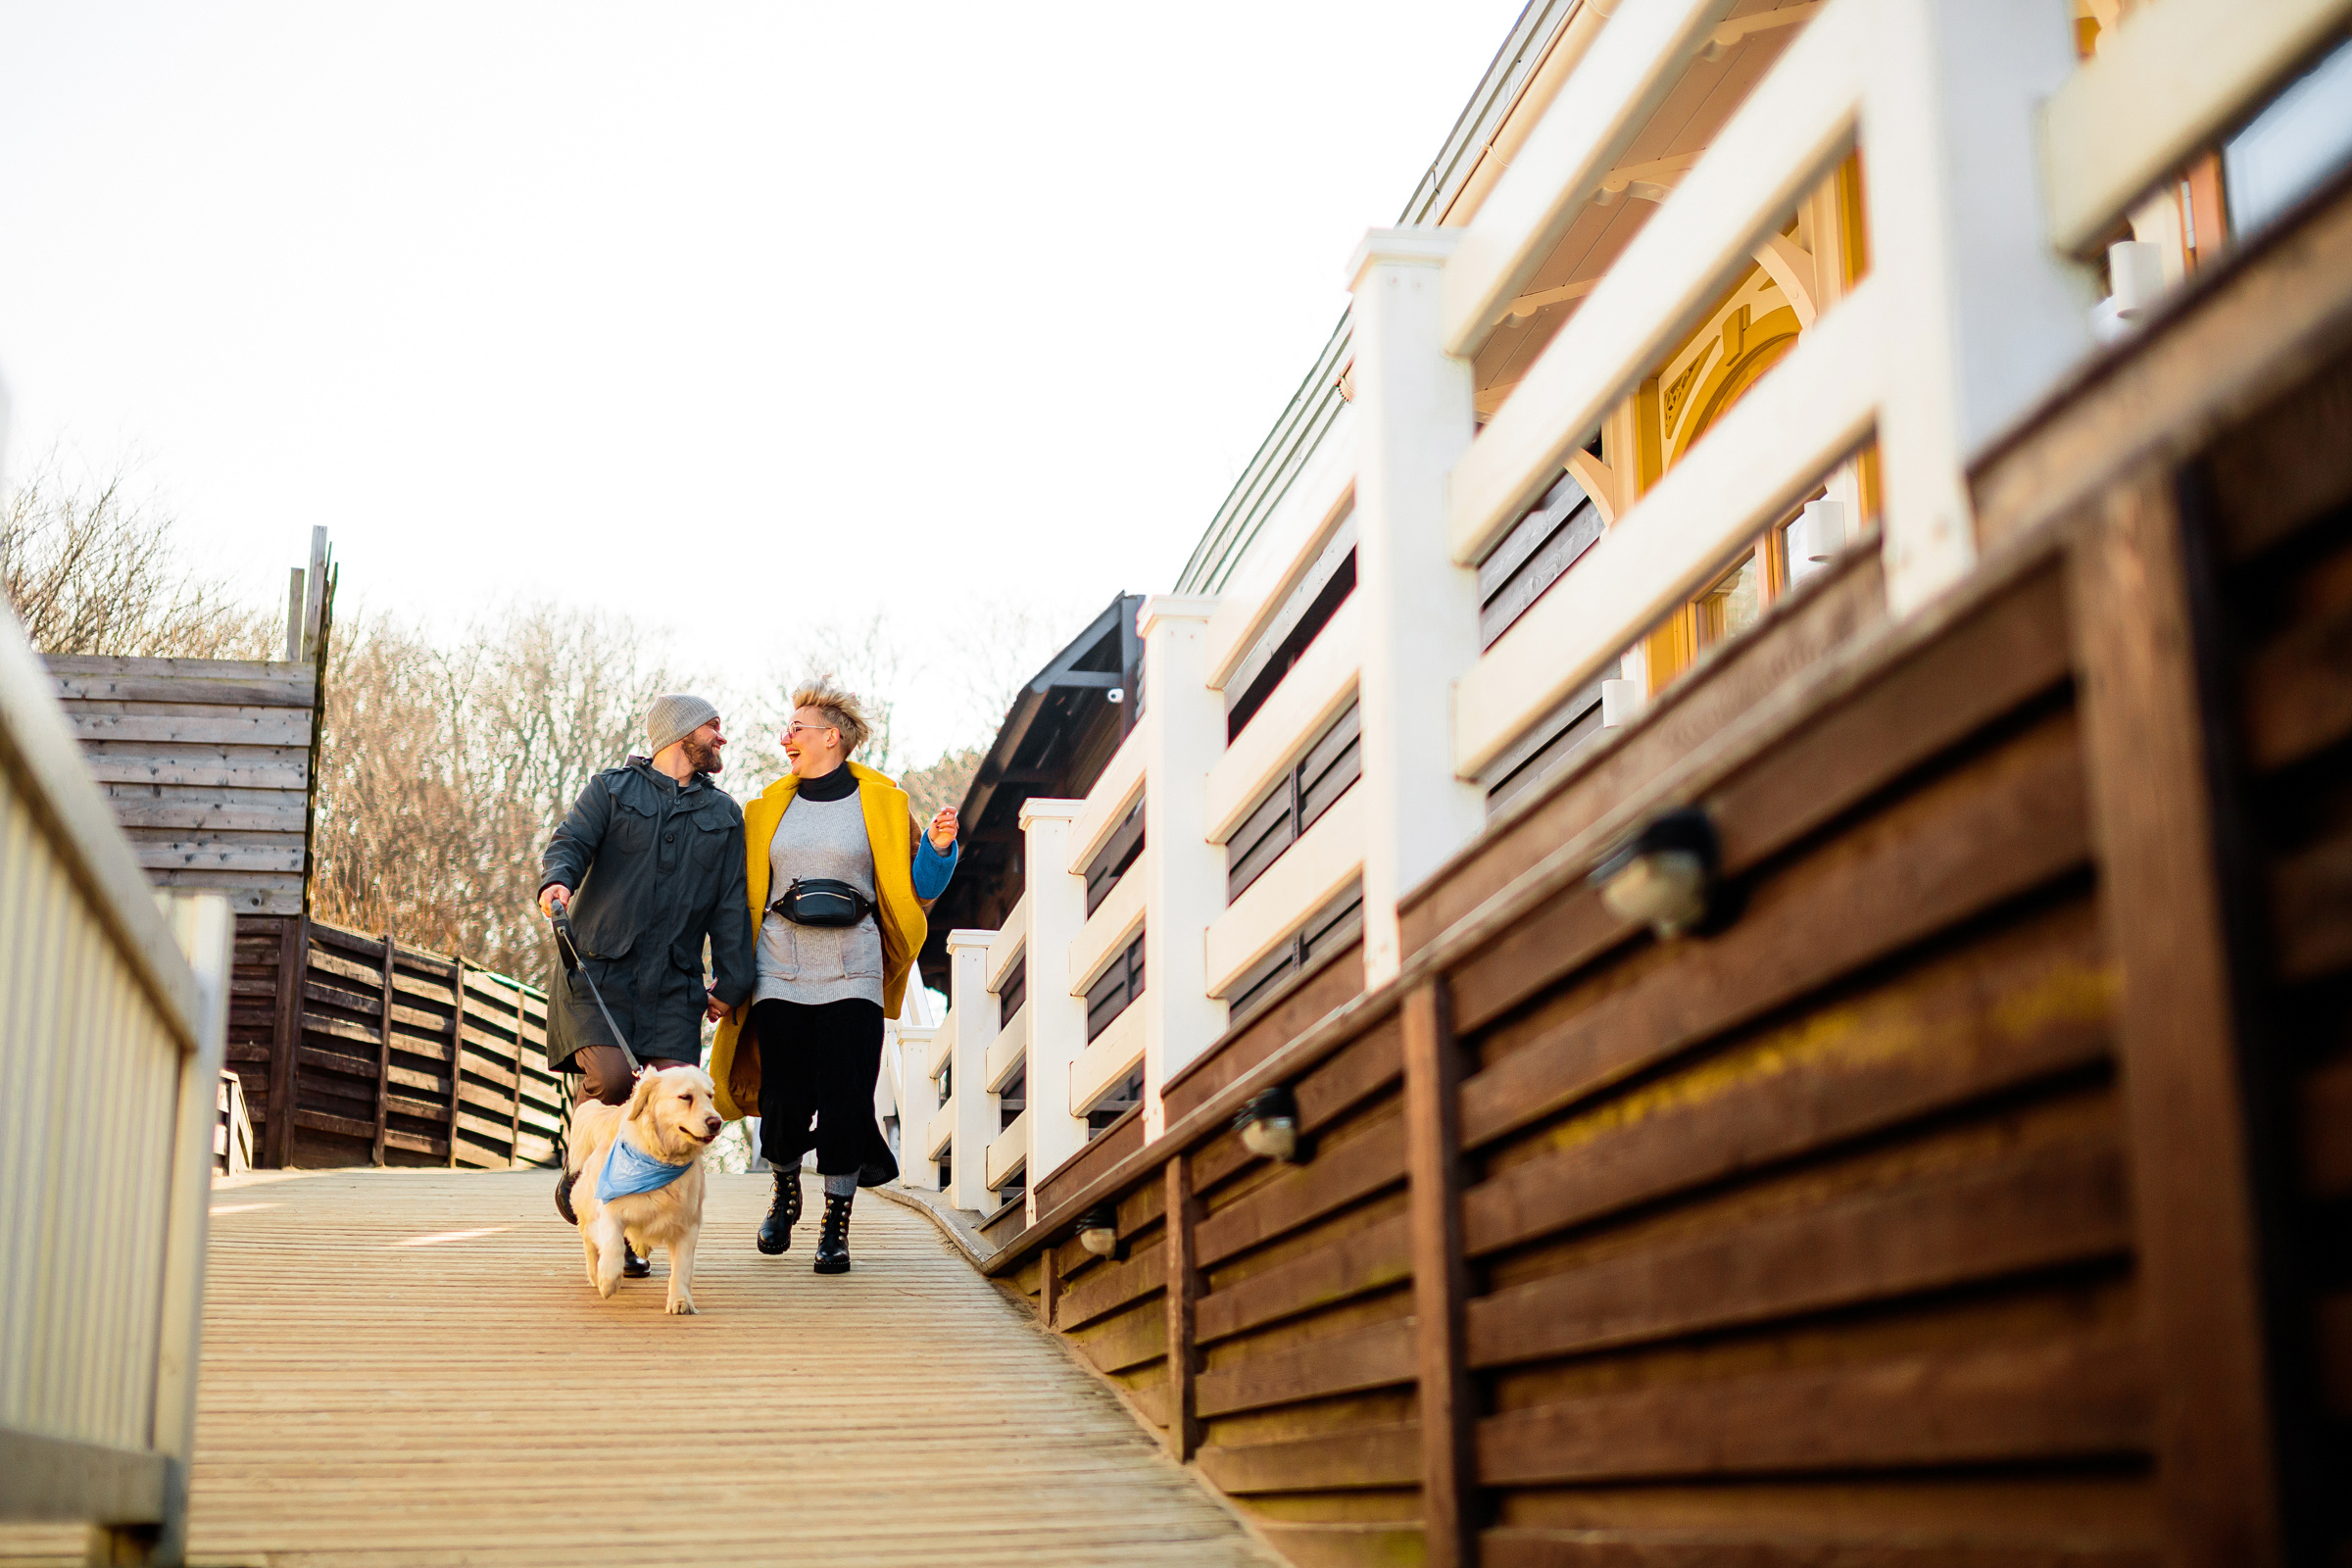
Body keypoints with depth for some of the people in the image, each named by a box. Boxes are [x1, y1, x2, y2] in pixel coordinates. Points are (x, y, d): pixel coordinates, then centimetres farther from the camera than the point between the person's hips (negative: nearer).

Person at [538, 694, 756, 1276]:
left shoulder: (723, 814, 20)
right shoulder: (611, 789, 10)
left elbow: (730, 906, 17)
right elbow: (570, 842, -4)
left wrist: (731, 981, 9)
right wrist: (557, 880, -27)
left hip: (672, 986, 3)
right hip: (597, 968, -3)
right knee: (611, 1077, -23)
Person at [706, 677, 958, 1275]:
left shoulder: (881, 804, 5)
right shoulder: (769, 809, 13)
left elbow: (917, 887, 5)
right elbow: (744, 893, 20)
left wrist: (938, 847, -11)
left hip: (851, 975, -2)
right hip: (780, 973, 2)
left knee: (846, 1101, -6)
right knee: (784, 1101, 0)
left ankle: (836, 1228, 6)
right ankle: (786, 1192, 29)